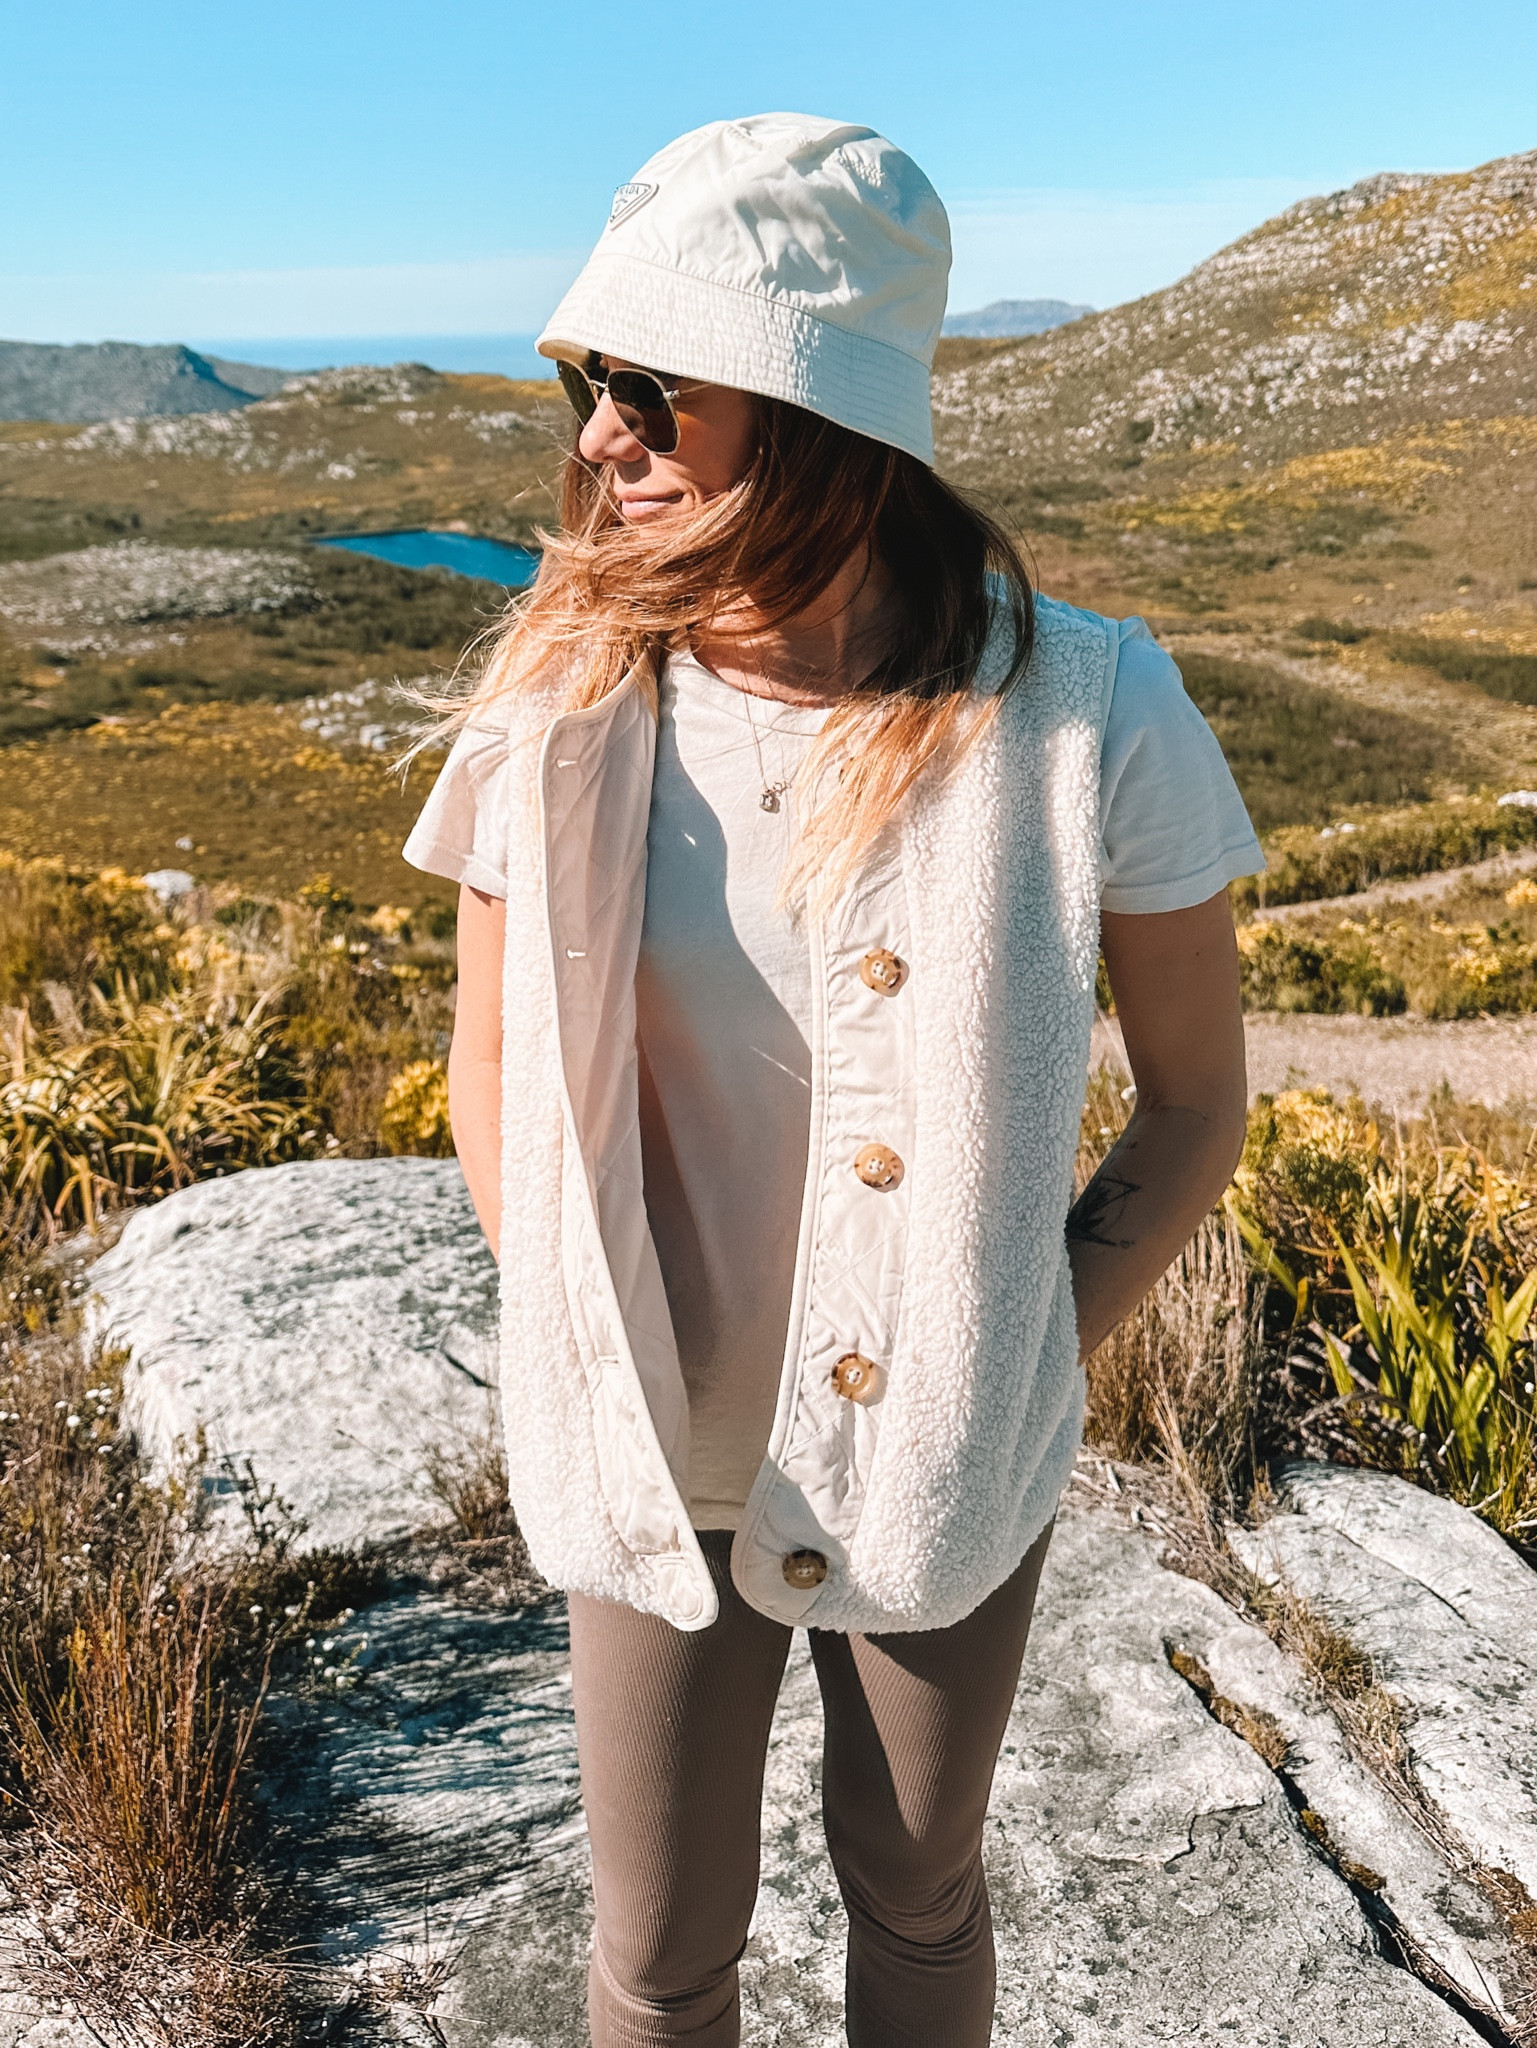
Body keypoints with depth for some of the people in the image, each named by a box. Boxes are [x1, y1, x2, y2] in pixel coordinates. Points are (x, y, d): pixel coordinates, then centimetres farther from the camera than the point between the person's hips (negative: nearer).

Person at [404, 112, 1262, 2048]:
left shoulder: (1091, 710, -18)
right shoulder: (563, 706, -14)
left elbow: (1195, 1095, -6)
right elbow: (493, 1067, -1)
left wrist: (1017, 1364, -10)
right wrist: (586, 1360, -7)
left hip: (947, 1465, 0)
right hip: (661, 1461, 1)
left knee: (915, 1889, 26)